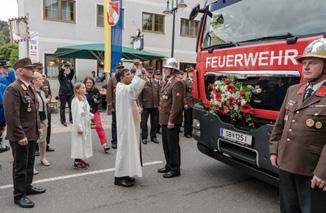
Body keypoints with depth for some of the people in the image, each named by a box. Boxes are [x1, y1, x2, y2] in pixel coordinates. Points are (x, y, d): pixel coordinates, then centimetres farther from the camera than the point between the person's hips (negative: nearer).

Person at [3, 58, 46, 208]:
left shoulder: (29, 87, 12)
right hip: (21, 136, -9)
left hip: (32, 134, 9)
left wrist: (38, 127, 16)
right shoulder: (13, 89, -18)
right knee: (20, 166, 4)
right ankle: (19, 195, 19)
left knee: (29, 163, 21)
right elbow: (12, 116, -23)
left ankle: (27, 186, 37)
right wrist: (20, 136, -22)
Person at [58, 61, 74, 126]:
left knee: (71, 107, 7)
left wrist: (70, 67, -20)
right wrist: (63, 65, -29)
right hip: (63, 94, -4)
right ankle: (63, 121, 7)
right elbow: (60, 72, -18)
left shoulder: (69, 77, 11)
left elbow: (72, 72, -5)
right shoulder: (61, 77, 1)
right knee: (62, 108, 1)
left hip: (70, 93, 4)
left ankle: (71, 119, 21)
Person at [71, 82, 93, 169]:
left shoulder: (84, 99, 11)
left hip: (86, 125, 9)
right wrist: (79, 128, -19)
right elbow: (76, 115, -19)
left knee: (85, 142, 15)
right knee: (79, 143, 0)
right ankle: (77, 162, 11)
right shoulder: (75, 101, -16)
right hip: (80, 126, -9)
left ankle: (80, 159, 27)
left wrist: (91, 115, 6)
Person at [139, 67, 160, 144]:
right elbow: (139, 95, -6)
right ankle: (144, 137, 19)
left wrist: (159, 104, 5)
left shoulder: (156, 83, 9)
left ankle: (153, 136, 24)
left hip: (155, 106, 4)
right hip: (145, 106, -4)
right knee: (144, 122, 6)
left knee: (154, 122, 11)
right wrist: (140, 105, -10)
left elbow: (158, 94, 10)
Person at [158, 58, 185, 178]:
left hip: (172, 121, -9)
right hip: (165, 120, 9)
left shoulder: (177, 83, -14)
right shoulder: (167, 82, 16)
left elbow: (177, 104, -21)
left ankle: (175, 169, 14)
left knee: (173, 145, 1)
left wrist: (171, 120, -21)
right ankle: (169, 165, 32)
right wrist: (163, 119, 15)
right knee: (166, 144, 17)